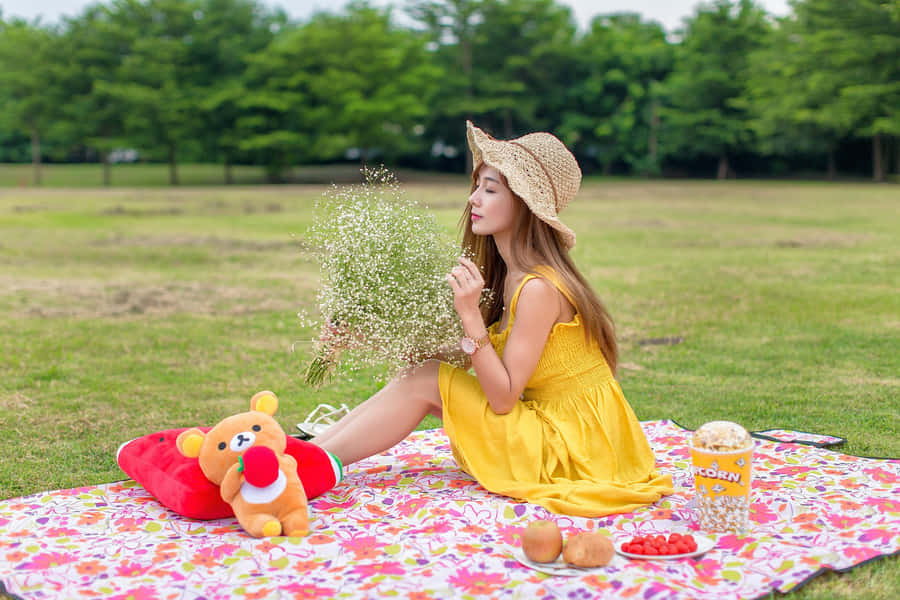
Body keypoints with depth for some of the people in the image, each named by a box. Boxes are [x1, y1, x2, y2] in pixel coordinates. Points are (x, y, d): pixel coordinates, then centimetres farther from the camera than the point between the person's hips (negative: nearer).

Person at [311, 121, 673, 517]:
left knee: (426, 384, -11)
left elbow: (503, 398, -22)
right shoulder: (508, 275, 6)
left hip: (569, 446, -8)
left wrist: (470, 315, -26)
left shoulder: (539, 288, -22)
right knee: (423, 373, 1)